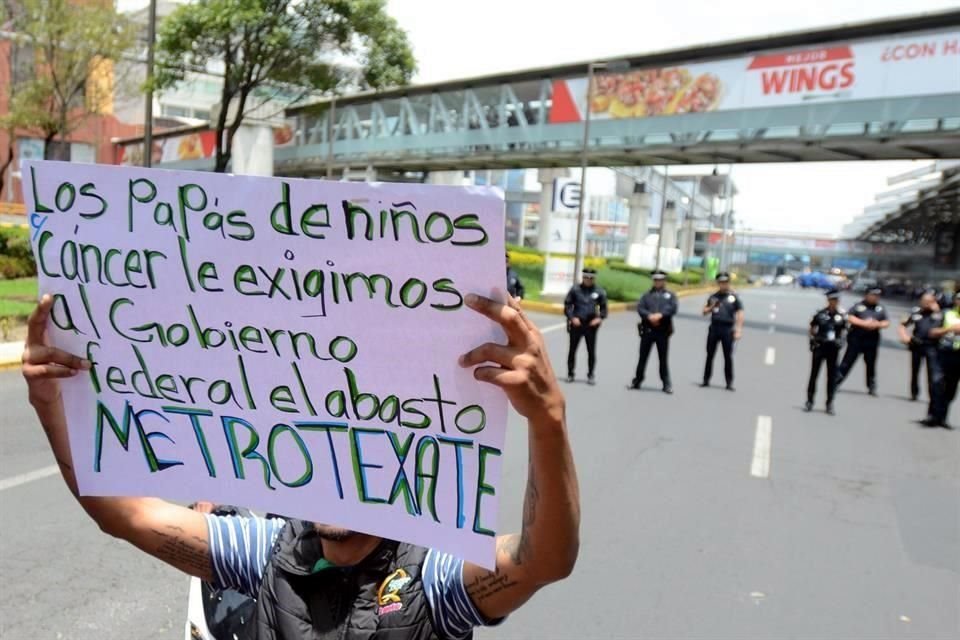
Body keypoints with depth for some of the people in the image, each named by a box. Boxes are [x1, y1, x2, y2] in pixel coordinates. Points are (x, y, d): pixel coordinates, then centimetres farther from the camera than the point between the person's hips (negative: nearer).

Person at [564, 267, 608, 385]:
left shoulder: (599, 291, 3)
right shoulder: (575, 289, 0)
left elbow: (603, 308, 10)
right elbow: (567, 305, 2)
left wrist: (600, 318, -7)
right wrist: (572, 317, -10)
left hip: (591, 325, 0)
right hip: (576, 324, 0)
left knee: (592, 351, 2)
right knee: (572, 350, 5)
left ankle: (591, 375, 13)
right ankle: (570, 374, 16)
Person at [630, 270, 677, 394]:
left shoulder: (670, 295, 11)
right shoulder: (647, 295, 14)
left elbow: (673, 308, -7)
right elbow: (639, 308, -1)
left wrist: (660, 315, -20)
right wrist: (649, 316, -17)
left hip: (663, 331, -1)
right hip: (647, 330, 2)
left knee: (663, 358, 2)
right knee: (643, 356, 6)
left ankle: (666, 384, 8)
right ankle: (637, 381, 16)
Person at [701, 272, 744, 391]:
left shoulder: (734, 297, 3)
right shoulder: (713, 297, 11)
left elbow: (740, 314, 1)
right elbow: (704, 312, 15)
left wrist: (738, 330, -7)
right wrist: (711, 307, -7)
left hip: (727, 329, -3)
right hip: (714, 327, 3)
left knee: (728, 356, -1)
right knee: (710, 355, 5)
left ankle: (729, 382, 5)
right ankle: (706, 380, 13)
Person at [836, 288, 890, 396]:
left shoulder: (880, 308, 11)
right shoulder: (859, 305, 0)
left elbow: (887, 322, 11)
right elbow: (850, 317, -6)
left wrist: (878, 324, -10)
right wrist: (864, 323, -16)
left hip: (872, 340, 3)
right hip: (856, 339, -3)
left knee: (871, 364, 9)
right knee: (848, 362, -1)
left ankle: (872, 388, 19)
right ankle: (835, 382, 4)